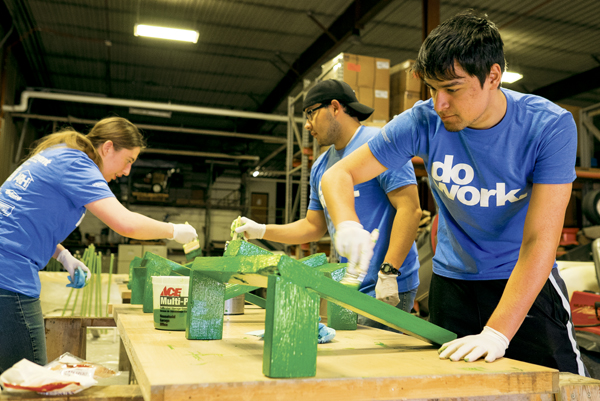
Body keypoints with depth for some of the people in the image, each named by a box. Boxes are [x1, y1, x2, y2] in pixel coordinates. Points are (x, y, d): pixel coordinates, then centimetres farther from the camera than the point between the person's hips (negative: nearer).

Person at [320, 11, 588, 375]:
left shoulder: (550, 126, -19)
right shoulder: (425, 122, -14)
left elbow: (540, 240, -25)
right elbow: (338, 175, -11)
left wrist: (496, 332, -34)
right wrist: (348, 225, -34)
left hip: (527, 280, -1)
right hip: (452, 280, 2)